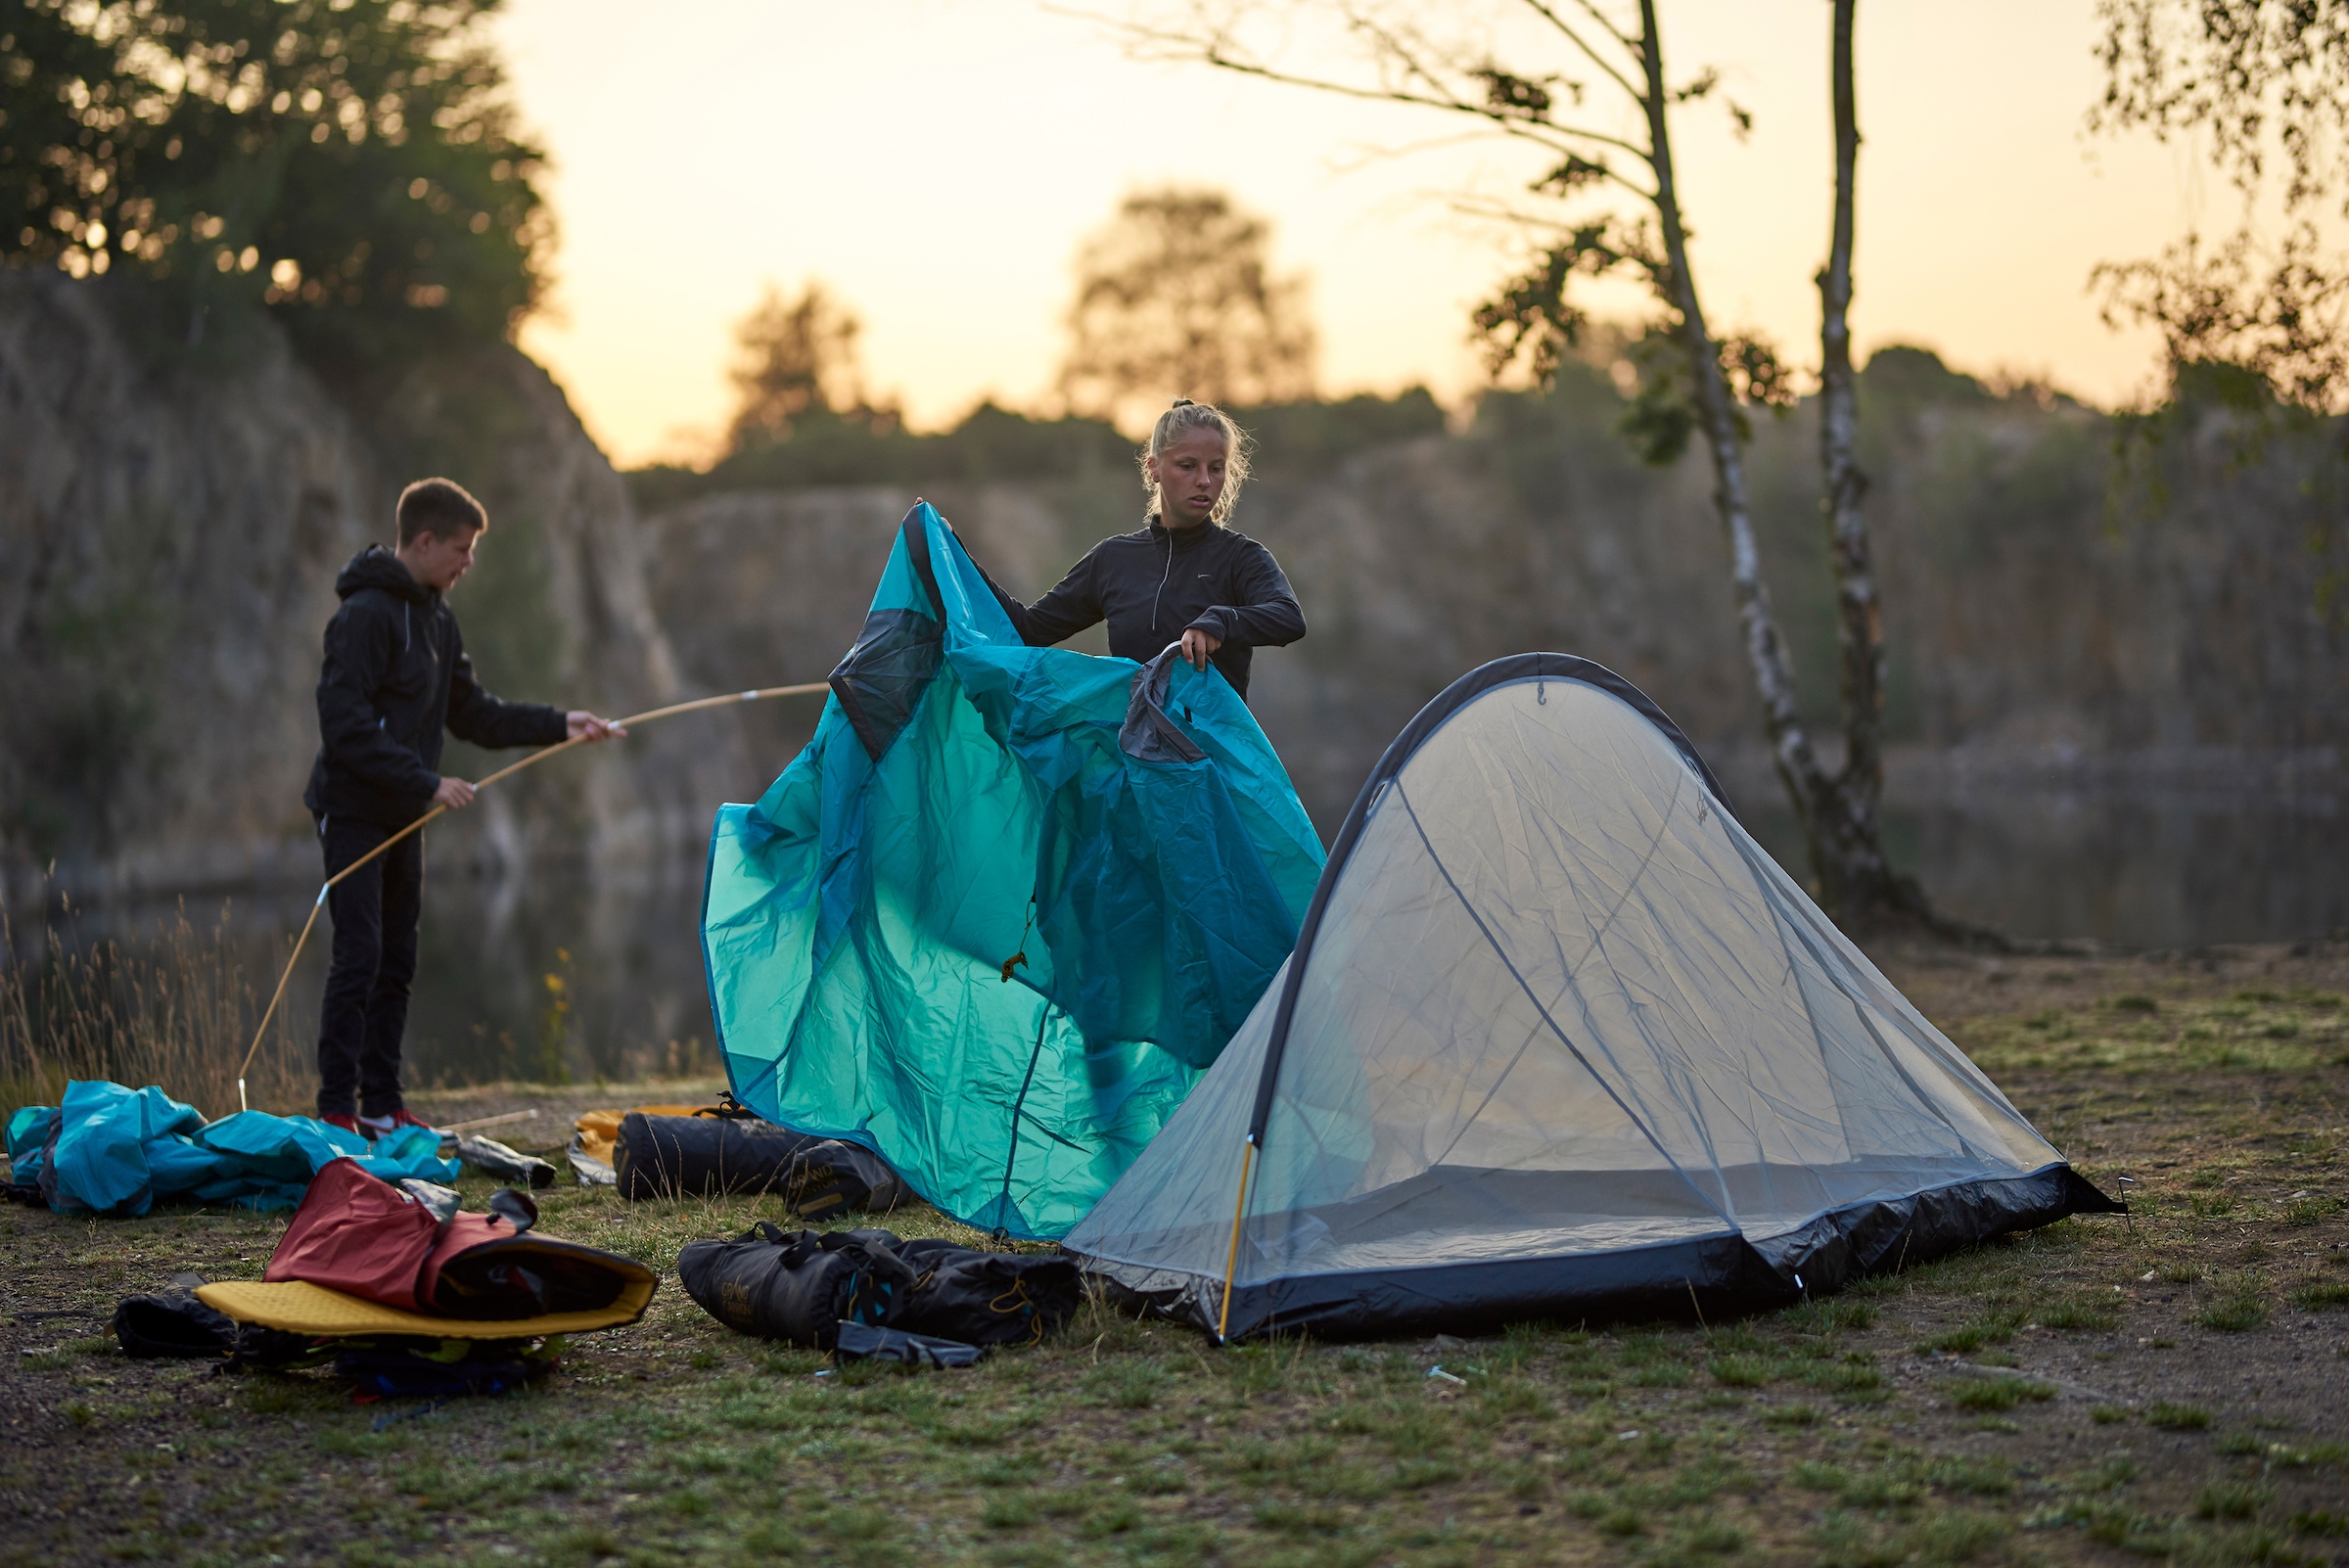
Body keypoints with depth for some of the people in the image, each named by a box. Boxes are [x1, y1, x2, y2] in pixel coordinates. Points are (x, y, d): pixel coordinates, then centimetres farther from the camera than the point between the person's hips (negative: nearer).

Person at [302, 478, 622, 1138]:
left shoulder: (435, 616, 14)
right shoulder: (366, 614, -16)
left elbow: (471, 713, 18)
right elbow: (346, 728, -22)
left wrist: (558, 724, 9)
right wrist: (426, 782, -22)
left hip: (402, 819, 9)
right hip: (355, 813, -9)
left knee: (397, 962, 10)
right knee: (359, 959, -10)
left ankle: (381, 1107, 17)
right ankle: (336, 1110, -5)